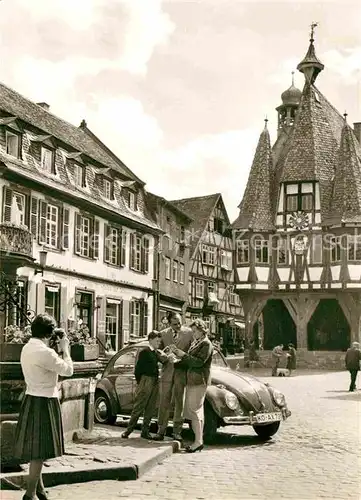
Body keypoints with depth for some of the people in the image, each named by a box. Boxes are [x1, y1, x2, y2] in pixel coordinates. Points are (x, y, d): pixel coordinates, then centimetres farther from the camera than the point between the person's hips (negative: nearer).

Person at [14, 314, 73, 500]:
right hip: (44, 403, -10)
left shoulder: (27, 348, 6)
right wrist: (64, 349, -1)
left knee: (36, 450, 19)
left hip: (32, 399, 10)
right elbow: (68, 370, -13)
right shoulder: (45, 352, -23)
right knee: (39, 451, -2)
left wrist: (58, 351, 7)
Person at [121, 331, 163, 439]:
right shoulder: (145, 352, -8)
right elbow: (137, 369, -8)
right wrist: (140, 383, -6)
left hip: (155, 383, 7)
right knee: (138, 407, -4)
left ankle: (145, 431, 15)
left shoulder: (157, 353, 14)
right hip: (146, 381, -7)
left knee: (150, 409, 8)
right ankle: (129, 429, 1)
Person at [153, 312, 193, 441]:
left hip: (182, 371, -2)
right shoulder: (163, 334, 8)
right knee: (164, 401, 4)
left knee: (179, 402, 5)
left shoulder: (189, 332, 0)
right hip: (167, 371, 2)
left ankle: (177, 431, 12)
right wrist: (164, 352, -12)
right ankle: (161, 430, 12)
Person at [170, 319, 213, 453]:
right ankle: (199, 441, 15)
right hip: (192, 380, 9)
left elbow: (199, 362, -19)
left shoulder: (206, 344, -9)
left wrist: (183, 355, -17)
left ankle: (198, 441, -9)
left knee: (194, 410, -11)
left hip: (199, 381, -9)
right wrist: (178, 353, 5)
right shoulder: (195, 343, 18)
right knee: (197, 411, 10)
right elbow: (189, 361, 20)